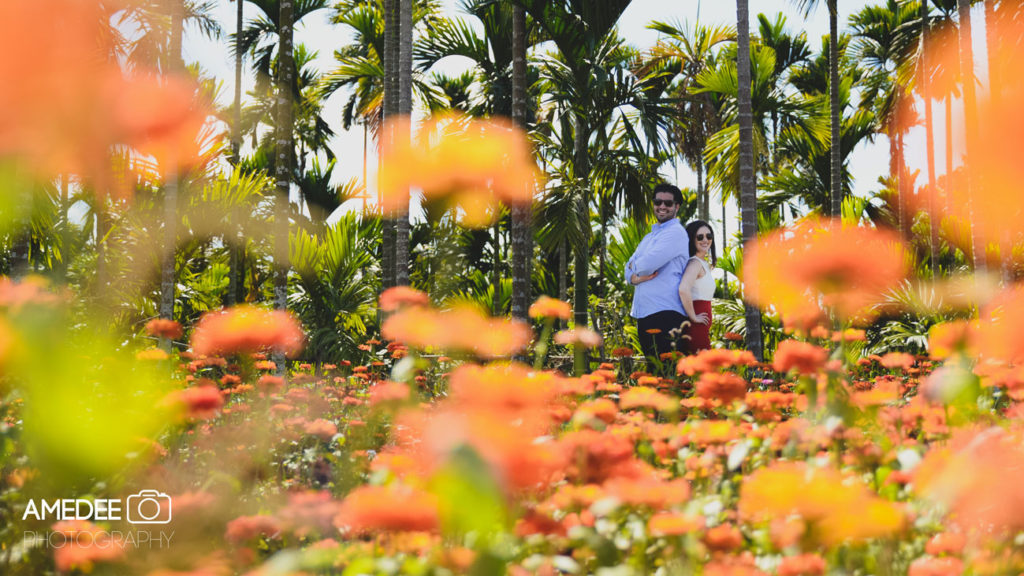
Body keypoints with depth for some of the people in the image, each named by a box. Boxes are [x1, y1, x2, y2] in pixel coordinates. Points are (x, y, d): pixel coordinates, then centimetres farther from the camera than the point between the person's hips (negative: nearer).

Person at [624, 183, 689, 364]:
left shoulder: (676, 232, -6)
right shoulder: (649, 237, 24)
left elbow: (647, 264, -17)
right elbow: (629, 268, 17)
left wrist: (634, 266, 5)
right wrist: (635, 278, -7)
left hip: (665, 313, -9)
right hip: (643, 313, 9)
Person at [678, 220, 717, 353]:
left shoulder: (704, 264, 16)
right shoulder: (695, 263, -13)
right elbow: (683, 289, -29)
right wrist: (693, 317, -20)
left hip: (702, 329, 10)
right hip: (696, 327, -10)